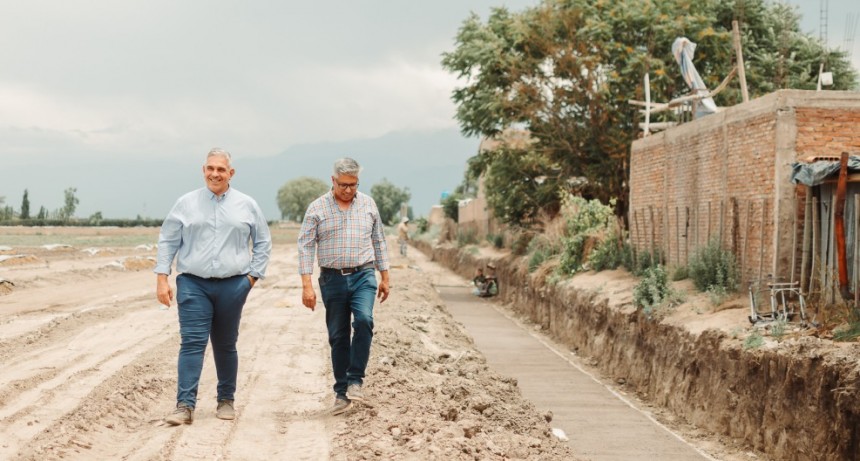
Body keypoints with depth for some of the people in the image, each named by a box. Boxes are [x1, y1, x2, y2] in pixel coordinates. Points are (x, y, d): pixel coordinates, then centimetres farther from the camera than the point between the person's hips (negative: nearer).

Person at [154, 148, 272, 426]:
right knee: (192, 342, -9)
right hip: (193, 285, -1)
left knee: (226, 345, 10)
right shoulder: (186, 204, 5)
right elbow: (167, 242, 7)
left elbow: (263, 243, 14)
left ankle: (226, 401, 23)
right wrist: (162, 278, -1)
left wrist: (253, 275, 5)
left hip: (233, 286, 1)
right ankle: (185, 406, -11)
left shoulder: (247, 205, 7)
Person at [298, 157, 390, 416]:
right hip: (333, 279, 0)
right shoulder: (317, 208, -1)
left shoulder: (368, 205, 7)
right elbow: (306, 246, -3)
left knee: (363, 320, -24)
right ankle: (342, 392, 14)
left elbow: (378, 242, 14)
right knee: (338, 336, 4)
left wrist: (384, 277, 12)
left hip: (363, 276, 1)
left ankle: (356, 379, -12)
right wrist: (307, 285, -10)